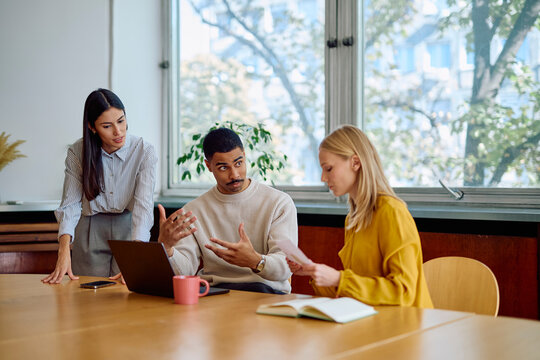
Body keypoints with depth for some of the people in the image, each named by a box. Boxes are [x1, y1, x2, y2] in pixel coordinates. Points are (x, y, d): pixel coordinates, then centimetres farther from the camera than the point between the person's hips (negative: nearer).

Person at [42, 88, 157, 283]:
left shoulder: (144, 152, -15)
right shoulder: (77, 152, -8)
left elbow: (143, 207, -23)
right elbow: (70, 204, -12)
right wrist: (64, 251, -28)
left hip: (130, 230, -1)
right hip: (91, 231, 1)